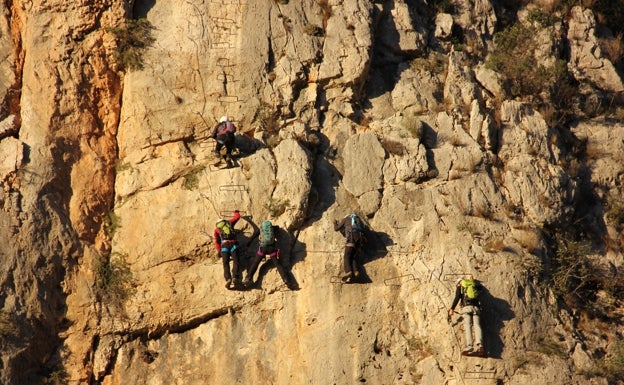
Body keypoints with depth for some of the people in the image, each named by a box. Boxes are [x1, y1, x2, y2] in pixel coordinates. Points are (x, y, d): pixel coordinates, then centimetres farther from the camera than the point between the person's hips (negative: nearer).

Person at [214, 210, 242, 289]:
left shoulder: (216, 229, 23)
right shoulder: (229, 222, 26)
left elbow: (217, 241, 16)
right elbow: (237, 216, 40)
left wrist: (219, 251, 19)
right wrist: (236, 212, 62)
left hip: (224, 245, -1)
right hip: (233, 244, 1)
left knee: (225, 263, -6)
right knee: (235, 261, -7)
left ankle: (228, 278, -30)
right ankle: (235, 277, -30)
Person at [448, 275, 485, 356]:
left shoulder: (460, 286, 14)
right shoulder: (474, 284, 24)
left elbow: (457, 298, 2)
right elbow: (480, 286, 45)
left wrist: (452, 309, 2)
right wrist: (473, 280, 56)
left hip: (466, 307, -3)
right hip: (476, 307, 3)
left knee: (467, 326, -16)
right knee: (477, 326, -11)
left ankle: (469, 345, -36)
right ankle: (480, 345, -33)